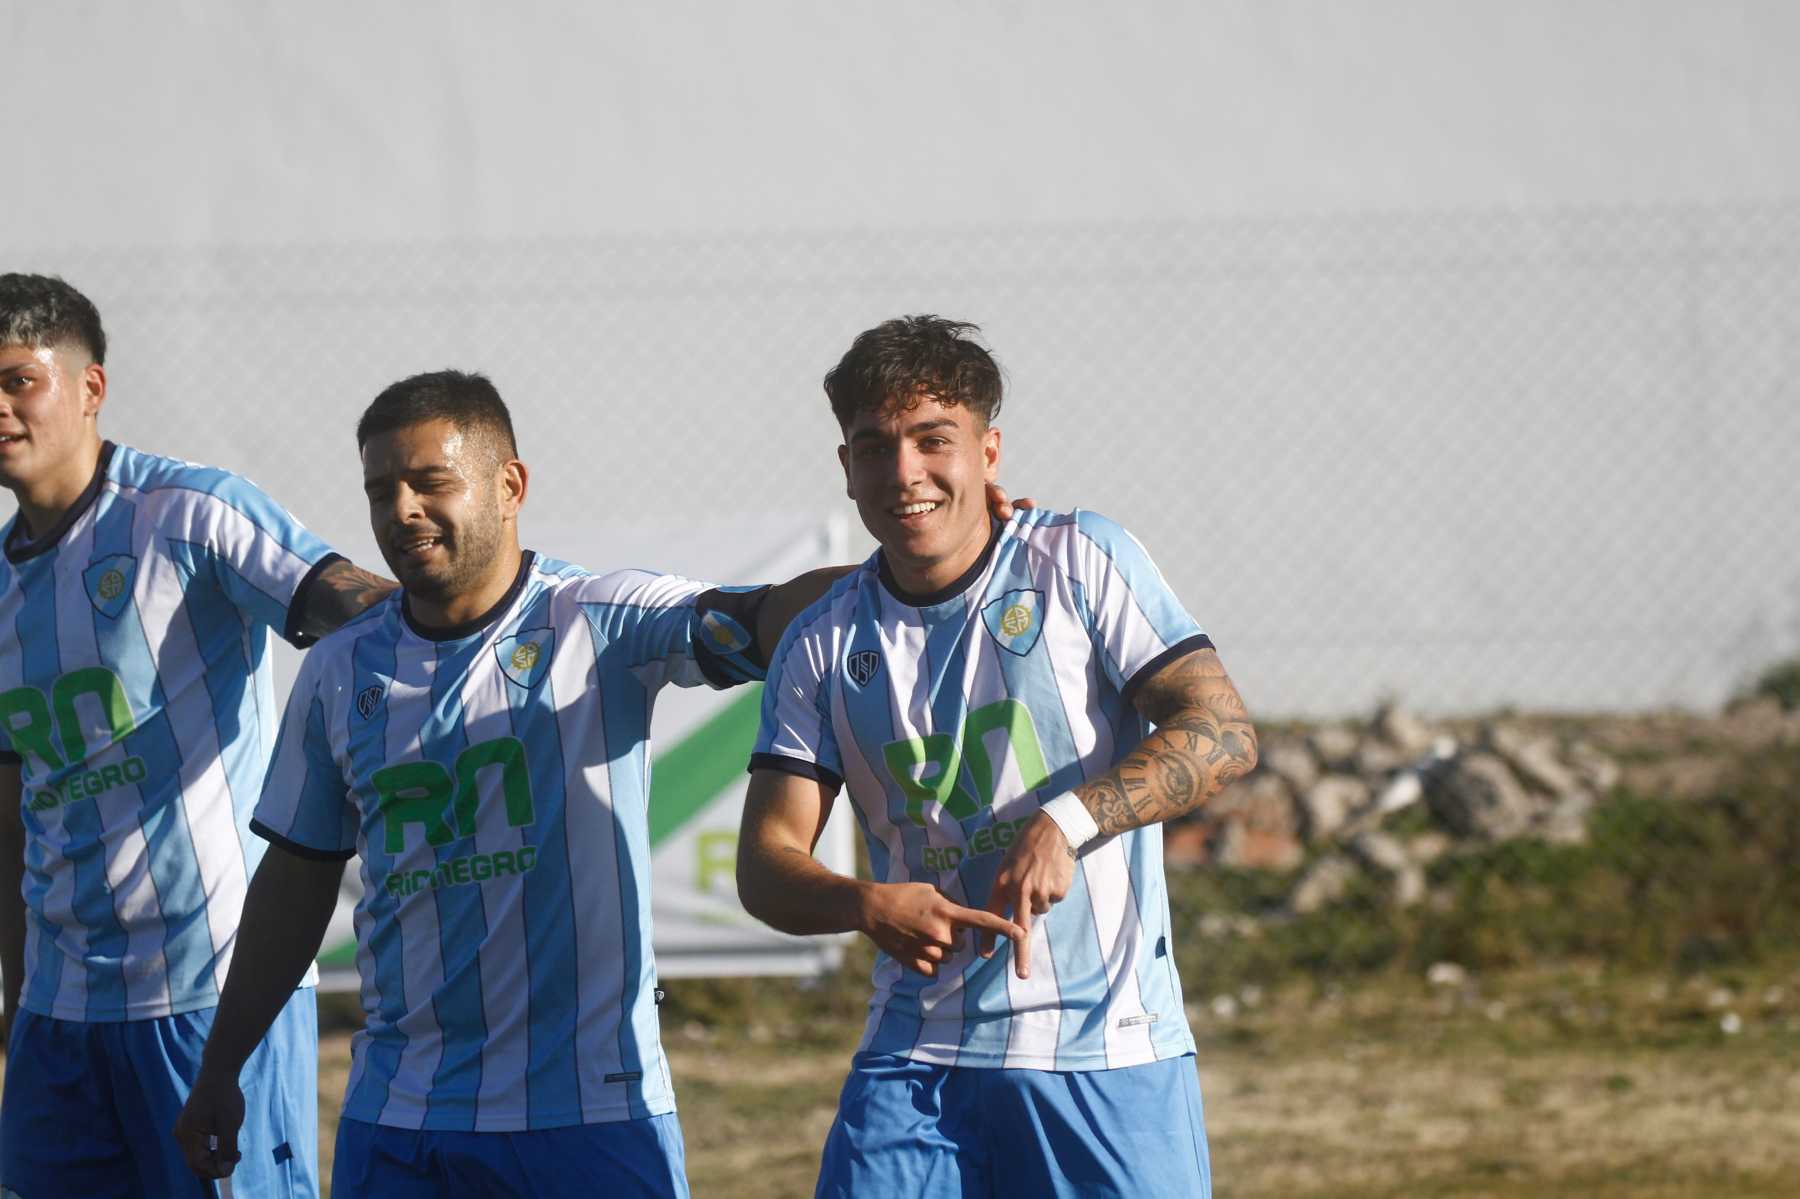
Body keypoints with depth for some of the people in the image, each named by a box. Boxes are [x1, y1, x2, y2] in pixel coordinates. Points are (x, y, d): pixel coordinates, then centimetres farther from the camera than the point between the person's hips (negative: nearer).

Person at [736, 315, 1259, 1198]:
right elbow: (765, 861, 4)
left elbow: (1223, 734, -7)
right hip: (916, 1056, 3)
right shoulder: (823, 645, 8)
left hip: (1107, 1050, -2)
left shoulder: (1079, 562, 0)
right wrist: (869, 905, -18)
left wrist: (1066, 824, -21)